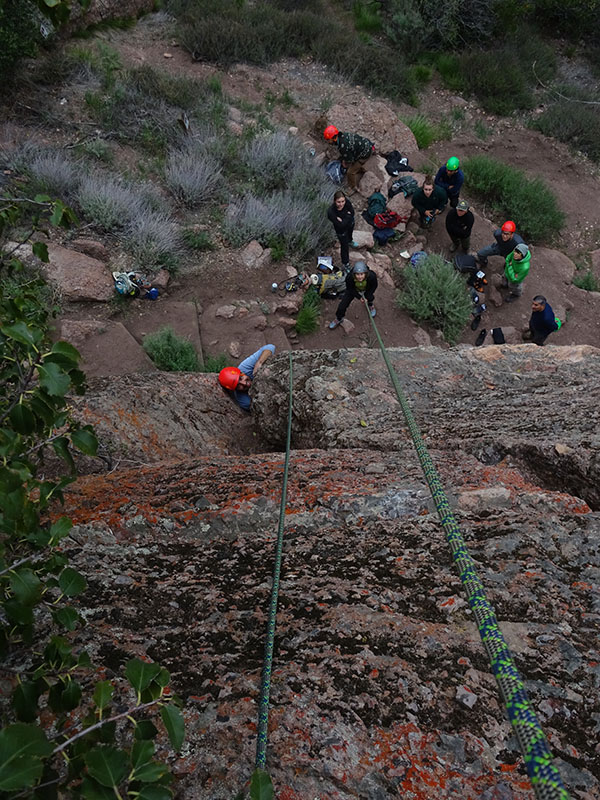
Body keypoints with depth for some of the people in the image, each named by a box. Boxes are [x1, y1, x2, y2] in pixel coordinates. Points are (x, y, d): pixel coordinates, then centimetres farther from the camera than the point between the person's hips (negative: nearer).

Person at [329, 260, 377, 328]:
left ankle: (370, 305, 32)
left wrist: (367, 297, -17)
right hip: (353, 290, -1)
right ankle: (339, 319, 27)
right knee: (343, 304, -3)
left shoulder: (372, 276, -41)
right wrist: (359, 297, -21)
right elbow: (350, 289, -20)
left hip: (367, 290, 2)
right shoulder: (349, 277, -42)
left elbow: (374, 286, -17)